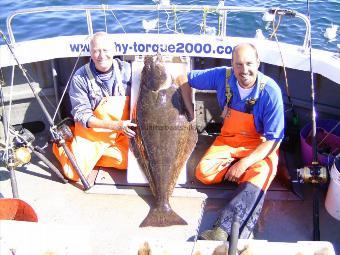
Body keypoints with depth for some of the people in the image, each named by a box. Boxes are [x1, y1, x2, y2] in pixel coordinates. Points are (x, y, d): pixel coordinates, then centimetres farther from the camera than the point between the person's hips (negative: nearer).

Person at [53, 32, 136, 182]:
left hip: (122, 133, 3)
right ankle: (62, 144, 22)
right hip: (91, 132, -3)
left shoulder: (126, 70, -8)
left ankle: (94, 154, 12)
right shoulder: (80, 78, -14)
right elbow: (82, 115, -14)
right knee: (75, 173, -10)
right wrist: (115, 125, -25)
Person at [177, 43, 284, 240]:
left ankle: (222, 230, -44)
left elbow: (273, 139, -18)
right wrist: (191, 113, -4)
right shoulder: (222, 76, -12)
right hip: (228, 139, 4)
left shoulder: (270, 91, -21)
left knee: (260, 175, -35)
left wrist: (244, 164, -27)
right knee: (204, 173, -21)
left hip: (260, 145, -4)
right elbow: (184, 79, 2)